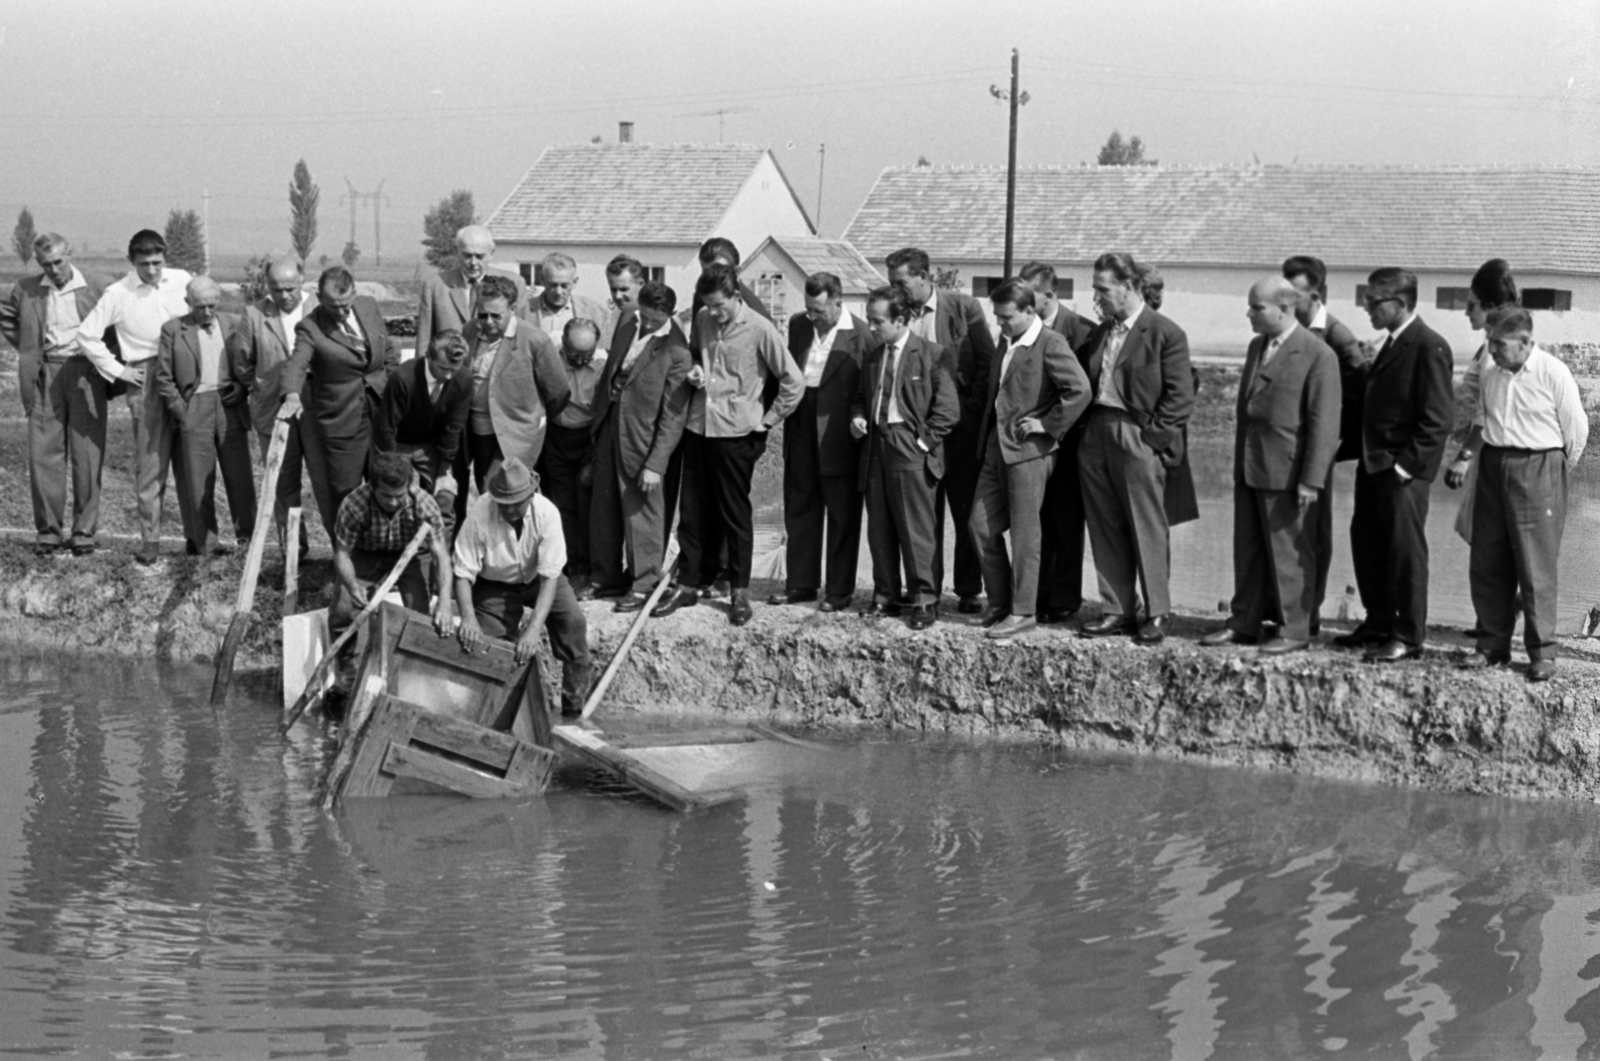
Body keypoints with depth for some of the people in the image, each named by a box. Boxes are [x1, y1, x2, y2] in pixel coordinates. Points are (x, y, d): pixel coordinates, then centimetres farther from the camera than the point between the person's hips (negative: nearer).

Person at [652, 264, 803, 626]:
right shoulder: (703, 321, 5)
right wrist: (694, 372, 2)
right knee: (693, 512, 9)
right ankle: (688, 585, 19)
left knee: (735, 514, 4)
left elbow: (793, 381, -7)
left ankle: (740, 592, 15)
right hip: (698, 427, 5)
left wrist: (768, 420, -5)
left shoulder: (759, 329, -11)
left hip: (735, 432, -5)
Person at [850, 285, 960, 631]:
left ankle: (923, 599, 5)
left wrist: (924, 441, -10)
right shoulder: (872, 358, 13)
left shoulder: (930, 355, -6)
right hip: (876, 447, 6)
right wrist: (858, 417, 6)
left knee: (915, 528, -4)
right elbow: (861, 397, 27)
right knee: (879, 528, 9)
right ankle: (886, 596, 19)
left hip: (911, 451, -6)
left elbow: (948, 408, -7)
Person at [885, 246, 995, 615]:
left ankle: (968, 591, 13)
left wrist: (972, 410, -8)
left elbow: (987, 362, -2)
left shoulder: (963, 307, -3)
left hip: (960, 423, -2)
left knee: (966, 511, 4)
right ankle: (927, 590, 11)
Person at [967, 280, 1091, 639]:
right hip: (996, 448, 8)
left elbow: (1080, 389, -21)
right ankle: (999, 603, 21)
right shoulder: (1006, 341, 14)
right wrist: (986, 435, 15)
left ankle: (1022, 612, 5)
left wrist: (1048, 425, -16)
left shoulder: (1050, 343, -12)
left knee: (1023, 533, -2)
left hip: (1029, 450, -8)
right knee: (980, 526, 8)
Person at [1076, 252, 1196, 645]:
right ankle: (1119, 610, 17)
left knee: (1148, 530, -2)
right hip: (1097, 437, 7)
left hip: (1138, 439, -7)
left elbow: (1180, 395, -10)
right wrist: (1087, 429, 8)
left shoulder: (1166, 333, -6)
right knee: (1105, 529, 9)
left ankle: (1157, 613, 7)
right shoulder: (1099, 333, 15)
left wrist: (1152, 434, -13)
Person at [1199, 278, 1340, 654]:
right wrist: (1239, 461, 15)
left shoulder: (1318, 356, -13)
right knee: (1247, 549, 13)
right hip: (1248, 468, 8)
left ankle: (1294, 630, 12)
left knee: (1289, 553, 2)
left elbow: (1323, 422, -15)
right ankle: (1245, 623, 23)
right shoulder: (1256, 346, 13)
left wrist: (1311, 480, -18)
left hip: (1287, 472, -8)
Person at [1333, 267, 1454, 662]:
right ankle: (1378, 624, 26)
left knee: (1405, 551, -1)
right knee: (1366, 542, 14)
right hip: (1374, 464, 9)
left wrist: (1407, 464, -18)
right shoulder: (1392, 343, 14)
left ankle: (1408, 636, 8)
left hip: (1404, 470, -9)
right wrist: (1367, 457, 13)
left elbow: (1437, 418, -17)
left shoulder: (1430, 348, -14)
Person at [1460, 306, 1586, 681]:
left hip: (1538, 470, -6)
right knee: (1486, 565, 6)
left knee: (1536, 567, -4)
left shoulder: (1553, 373, -9)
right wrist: (1472, 452, 8)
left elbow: (1576, 430, -3)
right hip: (1493, 468, 6)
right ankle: (1492, 646, 16)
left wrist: (1553, 474, 5)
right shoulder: (1490, 376, 8)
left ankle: (1542, 653, 3)